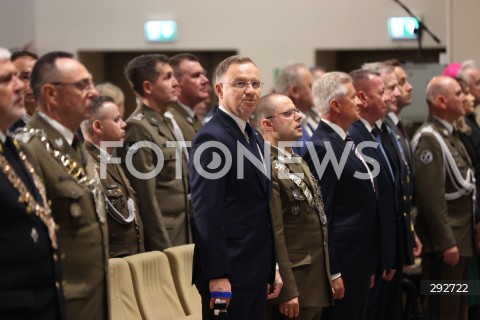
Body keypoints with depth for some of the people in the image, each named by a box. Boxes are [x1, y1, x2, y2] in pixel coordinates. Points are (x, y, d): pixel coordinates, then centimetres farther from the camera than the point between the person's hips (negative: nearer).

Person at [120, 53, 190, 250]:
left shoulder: (166, 123, 15)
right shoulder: (138, 128, -13)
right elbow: (146, 198, -16)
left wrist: (188, 238, 17)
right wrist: (163, 248, -16)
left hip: (181, 235, 8)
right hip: (160, 241, -8)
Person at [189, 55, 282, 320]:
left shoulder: (255, 138, 15)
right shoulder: (212, 138, -13)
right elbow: (206, 213, -19)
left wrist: (272, 267, 18)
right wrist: (218, 276, -22)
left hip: (256, 273, 9)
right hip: (228, 275, -9)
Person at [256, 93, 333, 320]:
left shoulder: (298, 162, 15)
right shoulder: (267, 168, -17)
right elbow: (274, 235, -21)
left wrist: (328, 275, 18)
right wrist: (287, 291, -22)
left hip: (317, 283, 9)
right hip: (294, 285, -9)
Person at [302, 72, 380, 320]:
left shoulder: (346, 142, 13)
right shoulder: (321, 147, -16)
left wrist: (370, 265, 18)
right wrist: (332, 273, -19)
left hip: (360, 262, 9)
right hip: (341, 264, -9)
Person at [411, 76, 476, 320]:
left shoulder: (449, 134, 14)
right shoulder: (429, 139, -17)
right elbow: (431, 197, -23)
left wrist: (459, 239, 17)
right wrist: (446, 243, -23)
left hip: (461, 238, 10)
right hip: (445, 240, -10)